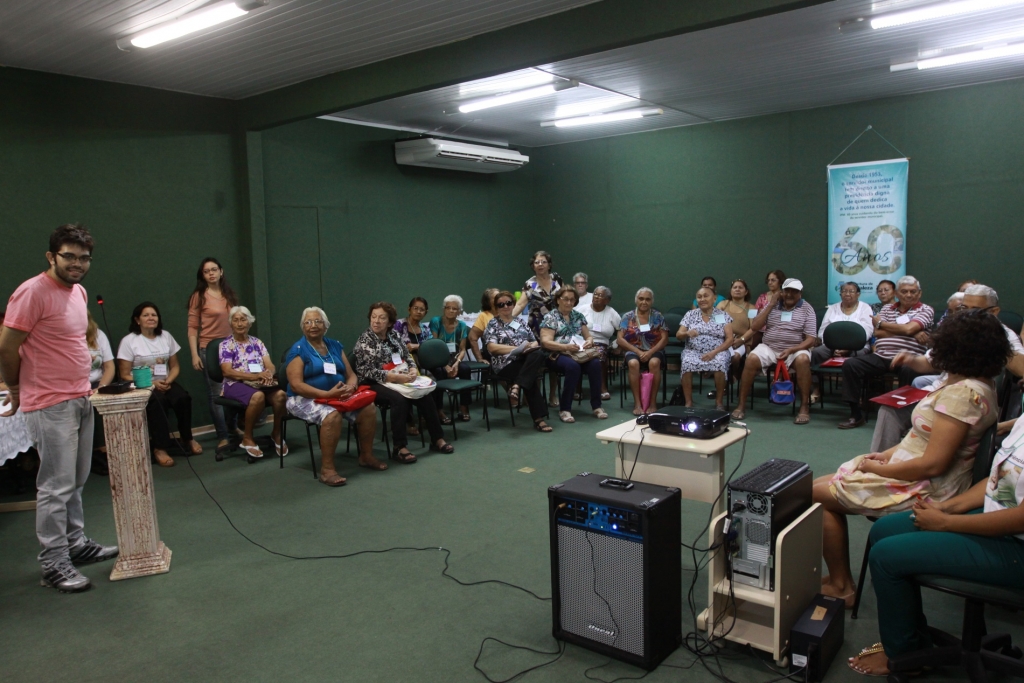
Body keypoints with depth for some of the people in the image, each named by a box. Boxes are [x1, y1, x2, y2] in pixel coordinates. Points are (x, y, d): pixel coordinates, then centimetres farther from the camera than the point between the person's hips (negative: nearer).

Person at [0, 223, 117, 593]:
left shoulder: (79, 291, 11)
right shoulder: (32, 292, -15)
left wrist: (83, 386, 15)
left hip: (80, 400, 8)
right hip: (50, 406, -8)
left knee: (76, 481, 16)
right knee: (56, 486, -2)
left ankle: (76, 543, 28)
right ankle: (54, 563, 7)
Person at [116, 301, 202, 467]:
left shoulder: (166, 336, 11)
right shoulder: (128, 341, -3)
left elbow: (175, 366, 13)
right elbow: (125, 375, -6)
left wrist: (168, 381, -10)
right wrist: (151, 383, -19)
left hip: (165, 383, 4)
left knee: (183, 397, -27)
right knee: (156, 401, -36)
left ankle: (187, 438, -5)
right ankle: (160, 448, -32)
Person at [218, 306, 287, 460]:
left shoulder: (257, 343, 17)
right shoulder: (225, 345, 4)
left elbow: (270, 366, 8)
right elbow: (227, 371, -8)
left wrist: (268, 374, -19)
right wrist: (256, 376, -20)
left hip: (261, 383, 4)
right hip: (236, 384, -4)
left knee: (280, 394, -30)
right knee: (258, 396, -38)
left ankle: (277, 434, -6)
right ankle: (247, 439, -17)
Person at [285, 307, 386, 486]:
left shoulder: (335, 346, 12)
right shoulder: (298, 350, -6)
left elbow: (351, 374, 12)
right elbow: (296, 385, -16)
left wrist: (350, 387, -14)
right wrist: (327, 394, -27)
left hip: (338, 396, 6)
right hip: (306, 398, -6)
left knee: (368, 409, -16)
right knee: (332, 415, -36)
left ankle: (366, 456, 3)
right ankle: (327, 469, -28)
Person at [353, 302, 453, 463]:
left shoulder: (393, 335, 9)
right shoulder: (364, 341, -9)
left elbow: (407, 356, 13)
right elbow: (367, 372, -17)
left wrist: (413, 370, -10)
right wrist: (396, 377, -25)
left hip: (399, 381, 6)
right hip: (375, 385, -6)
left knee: (425, 396, -17)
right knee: (400, 399, -34)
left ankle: (437, 439, -4)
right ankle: (399, 448, -28)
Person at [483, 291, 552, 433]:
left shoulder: (521, 323, 25)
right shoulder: (493, 324, 9)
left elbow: (535, 342, 21)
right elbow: (491, 347, -7)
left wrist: (532, 346, -7)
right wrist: (518, 348, -14)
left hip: (526, 359, 4)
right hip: (505, 363, -4)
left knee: (538, 354, -33)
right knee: (530, 378, -34)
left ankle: (516, 386, -41)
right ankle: (538, 418, -33)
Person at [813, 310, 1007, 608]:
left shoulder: (961, 393, -25)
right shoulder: (980, 385, 7)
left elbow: (932, 465, -27)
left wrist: (878, 468, -14)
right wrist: (889, 453, 5)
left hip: (922, 489, -10)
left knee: (817, 494, -5)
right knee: (823, 485, 11)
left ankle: (839, 586, 9)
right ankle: (841, 580, 17)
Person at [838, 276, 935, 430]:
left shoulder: (925, 310, 8)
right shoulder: (887, 308, 20)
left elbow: (908, 329, -11)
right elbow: (877, 332, 5)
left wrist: (881, 323, 4)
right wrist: (912, 333, -4)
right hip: (880, 356, 4)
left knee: (908, 370, -38)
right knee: (850, 365, -18)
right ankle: (856, 415, -12)